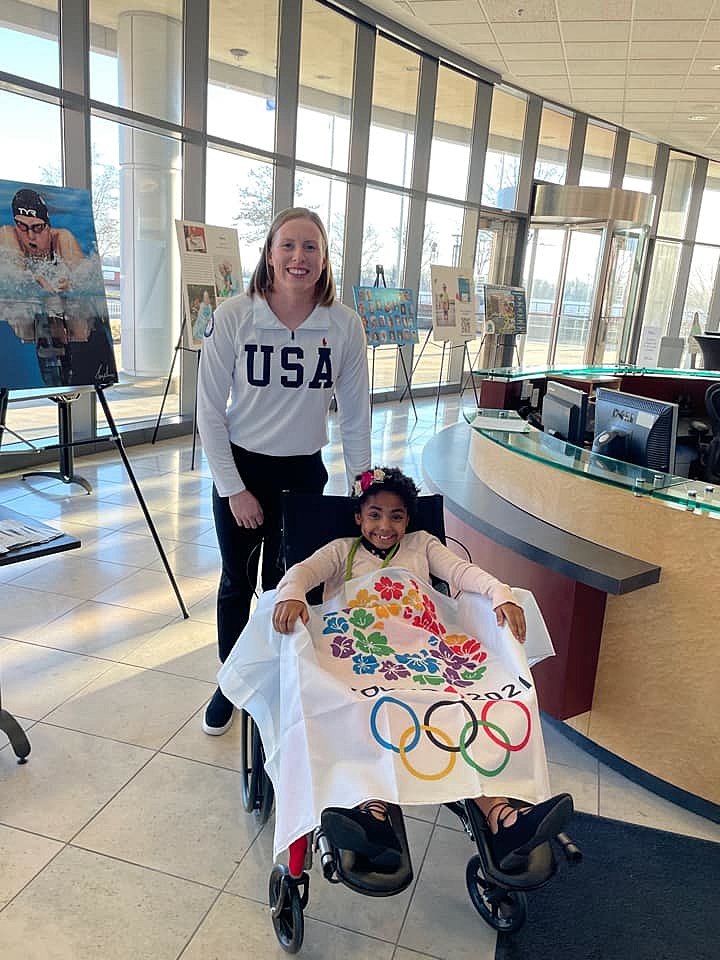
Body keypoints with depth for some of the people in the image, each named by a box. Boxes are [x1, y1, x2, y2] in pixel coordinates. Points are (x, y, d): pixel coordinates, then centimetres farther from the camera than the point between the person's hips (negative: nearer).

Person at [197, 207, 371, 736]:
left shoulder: (345, 325, -10)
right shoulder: (233, 317, -15)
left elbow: (355, 415, -1)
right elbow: (210, 412, -10)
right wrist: (234, 489, -10)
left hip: (304, 472, 1)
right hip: (240, 468, 0)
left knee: (284, 583, 13)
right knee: (236, 583, 15)